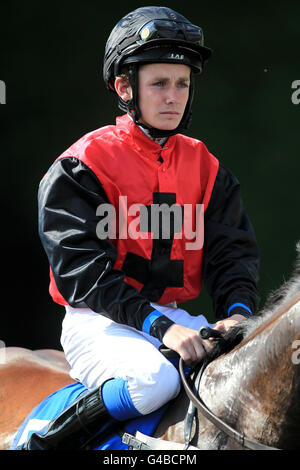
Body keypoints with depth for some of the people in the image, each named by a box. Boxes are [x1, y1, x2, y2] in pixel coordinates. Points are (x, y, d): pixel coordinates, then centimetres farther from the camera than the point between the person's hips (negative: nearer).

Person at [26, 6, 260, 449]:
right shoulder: (83, 165, -6)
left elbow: (232, 249, 7)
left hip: (173, 317, 5)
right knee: (156, 379, -35)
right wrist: (158, 326, -26)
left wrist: (239, 309, -16)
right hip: (99, 321, -5)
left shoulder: (203, 165, 12)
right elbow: (81, 270, -15)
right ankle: (54, 437, -14)